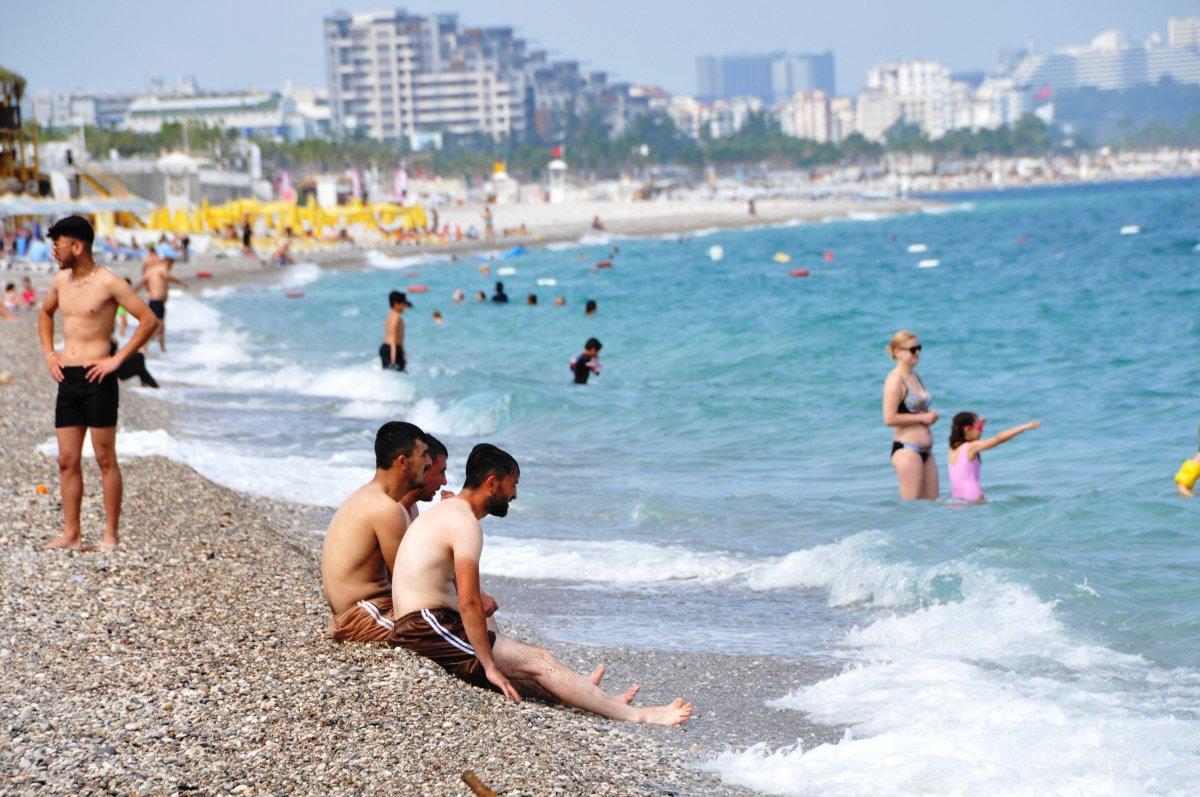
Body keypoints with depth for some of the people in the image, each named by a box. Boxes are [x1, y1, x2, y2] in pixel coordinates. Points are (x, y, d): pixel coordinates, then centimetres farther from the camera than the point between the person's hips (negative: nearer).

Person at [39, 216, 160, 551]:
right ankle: (71, 533, 12)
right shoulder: (61, 280, 11)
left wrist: (117, 359, -13)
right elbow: (45, 313, 31)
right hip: (67, 379, 7)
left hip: (97, 380, -7)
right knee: (67, 461, 6)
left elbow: (149, 320, -12)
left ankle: (111, 535, 5)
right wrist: (49, 352, 17)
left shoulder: (108, 283, -10)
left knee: (105, 459, 0)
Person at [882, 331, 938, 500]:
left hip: (925, 449, 9)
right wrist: (921, 418, -14)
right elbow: (889, 419, -18)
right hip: (906, 448, -9)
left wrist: (930, 416, 8)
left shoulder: (915, 377, 17)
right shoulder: (895, 380, -11)